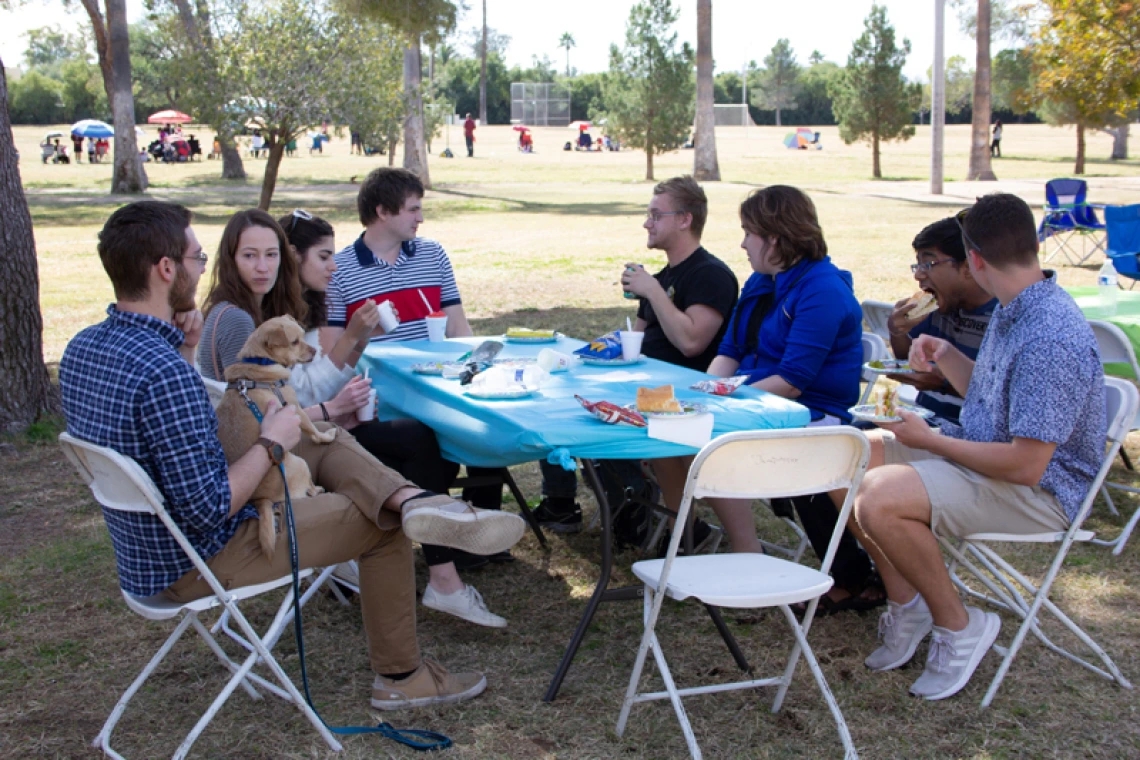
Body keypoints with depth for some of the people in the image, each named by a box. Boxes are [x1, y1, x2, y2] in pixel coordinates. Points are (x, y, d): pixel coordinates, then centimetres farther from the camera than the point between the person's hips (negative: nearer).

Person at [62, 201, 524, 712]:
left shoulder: (81, 348, -1)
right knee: (385, 529, 4)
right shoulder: (163, 372, -32)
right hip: (198, 565, -9)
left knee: (325, 444, 14)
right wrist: (272, 444, -15)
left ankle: (410, 499, -11)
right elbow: (207, 508, -30)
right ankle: (399, 677, 19)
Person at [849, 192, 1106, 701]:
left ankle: (958, 625, -7)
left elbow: (1025, 464, -28)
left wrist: (930, 440, -18)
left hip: (1041, 489, -10)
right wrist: (944, 357, 6)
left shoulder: (1052, 339, -27)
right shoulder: (1012, 311, 6)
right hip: (987, 456, 10)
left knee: (880, 498, -30)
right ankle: (905, 602, 9)